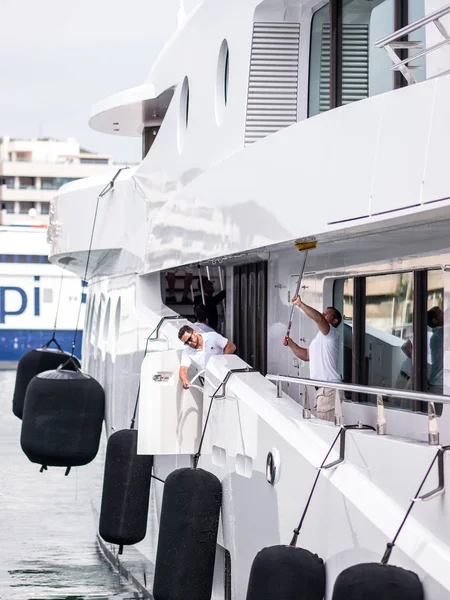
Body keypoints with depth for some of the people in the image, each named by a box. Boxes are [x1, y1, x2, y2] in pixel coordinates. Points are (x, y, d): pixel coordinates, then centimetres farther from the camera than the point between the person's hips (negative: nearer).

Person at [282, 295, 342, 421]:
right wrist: (291, 344, 20)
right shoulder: (320, 337, 26)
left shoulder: (331, 333, -6)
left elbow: (318, 318, -25)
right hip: (322, 390, 10)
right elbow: (306, 355, 33)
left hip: (329, 391, -10)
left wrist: (300, 304, -20)